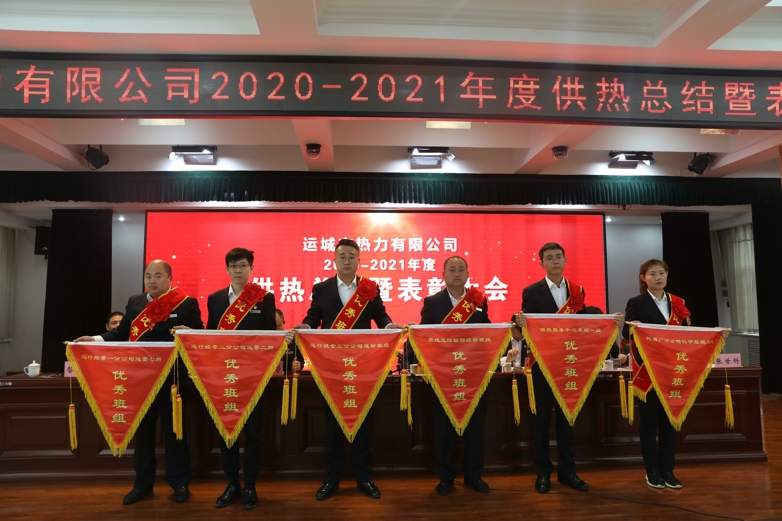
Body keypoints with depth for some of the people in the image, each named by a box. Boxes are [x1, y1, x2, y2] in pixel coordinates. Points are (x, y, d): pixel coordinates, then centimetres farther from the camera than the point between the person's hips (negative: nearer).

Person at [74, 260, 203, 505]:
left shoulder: (187, 303, -5)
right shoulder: (134, 302, 12)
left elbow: (199, 335, -8)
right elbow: (121, 333, 10)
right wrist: (96, 340, -4)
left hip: (171, 377, -5)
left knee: (173, 430, 6)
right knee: (142, 431, 14)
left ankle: (179, 483, 20)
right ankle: (143, 483, 29)